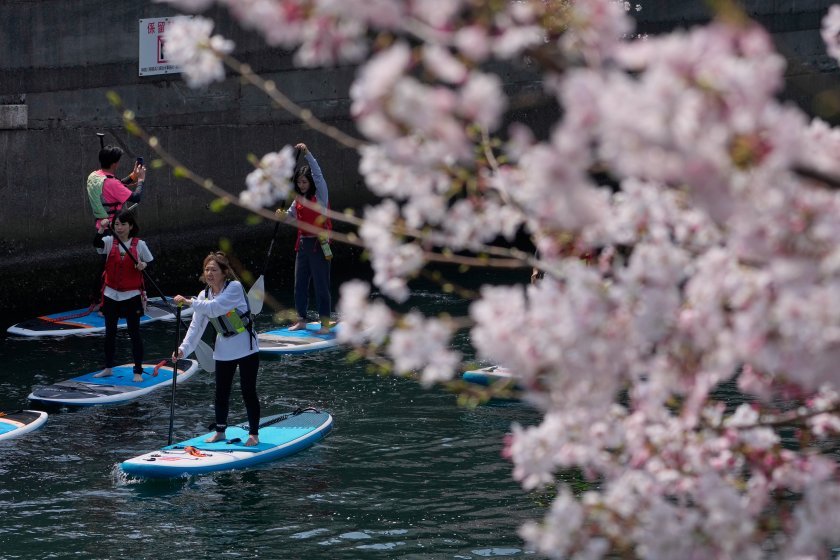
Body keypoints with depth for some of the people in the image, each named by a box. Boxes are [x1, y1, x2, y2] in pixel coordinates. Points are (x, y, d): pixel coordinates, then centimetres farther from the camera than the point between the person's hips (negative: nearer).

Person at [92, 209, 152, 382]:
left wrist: (143, 265, -16)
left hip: (131, 295, -3)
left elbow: (150, 261, 6)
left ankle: (138, 371, 4)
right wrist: (101, 229, -40)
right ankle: (108, 368, 24)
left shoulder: (139, 244, -4)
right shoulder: (110, 241, -3)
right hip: (111, 294, 3)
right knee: (110, 332, 12)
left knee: (134, 333, -1)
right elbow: (97, 243, -23)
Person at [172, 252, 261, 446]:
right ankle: (220, 431, 24)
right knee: (221, 392, 10)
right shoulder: (204, 295, 1)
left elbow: (214, 308, -33)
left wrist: (190, 302, -35)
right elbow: (196, 326, -3)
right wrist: (184, 349, -14)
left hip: (246, 348, -6)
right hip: (223, 350, 6)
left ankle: (254, 433, 10)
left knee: (248, 392, -1)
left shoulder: (235, 287, -19)